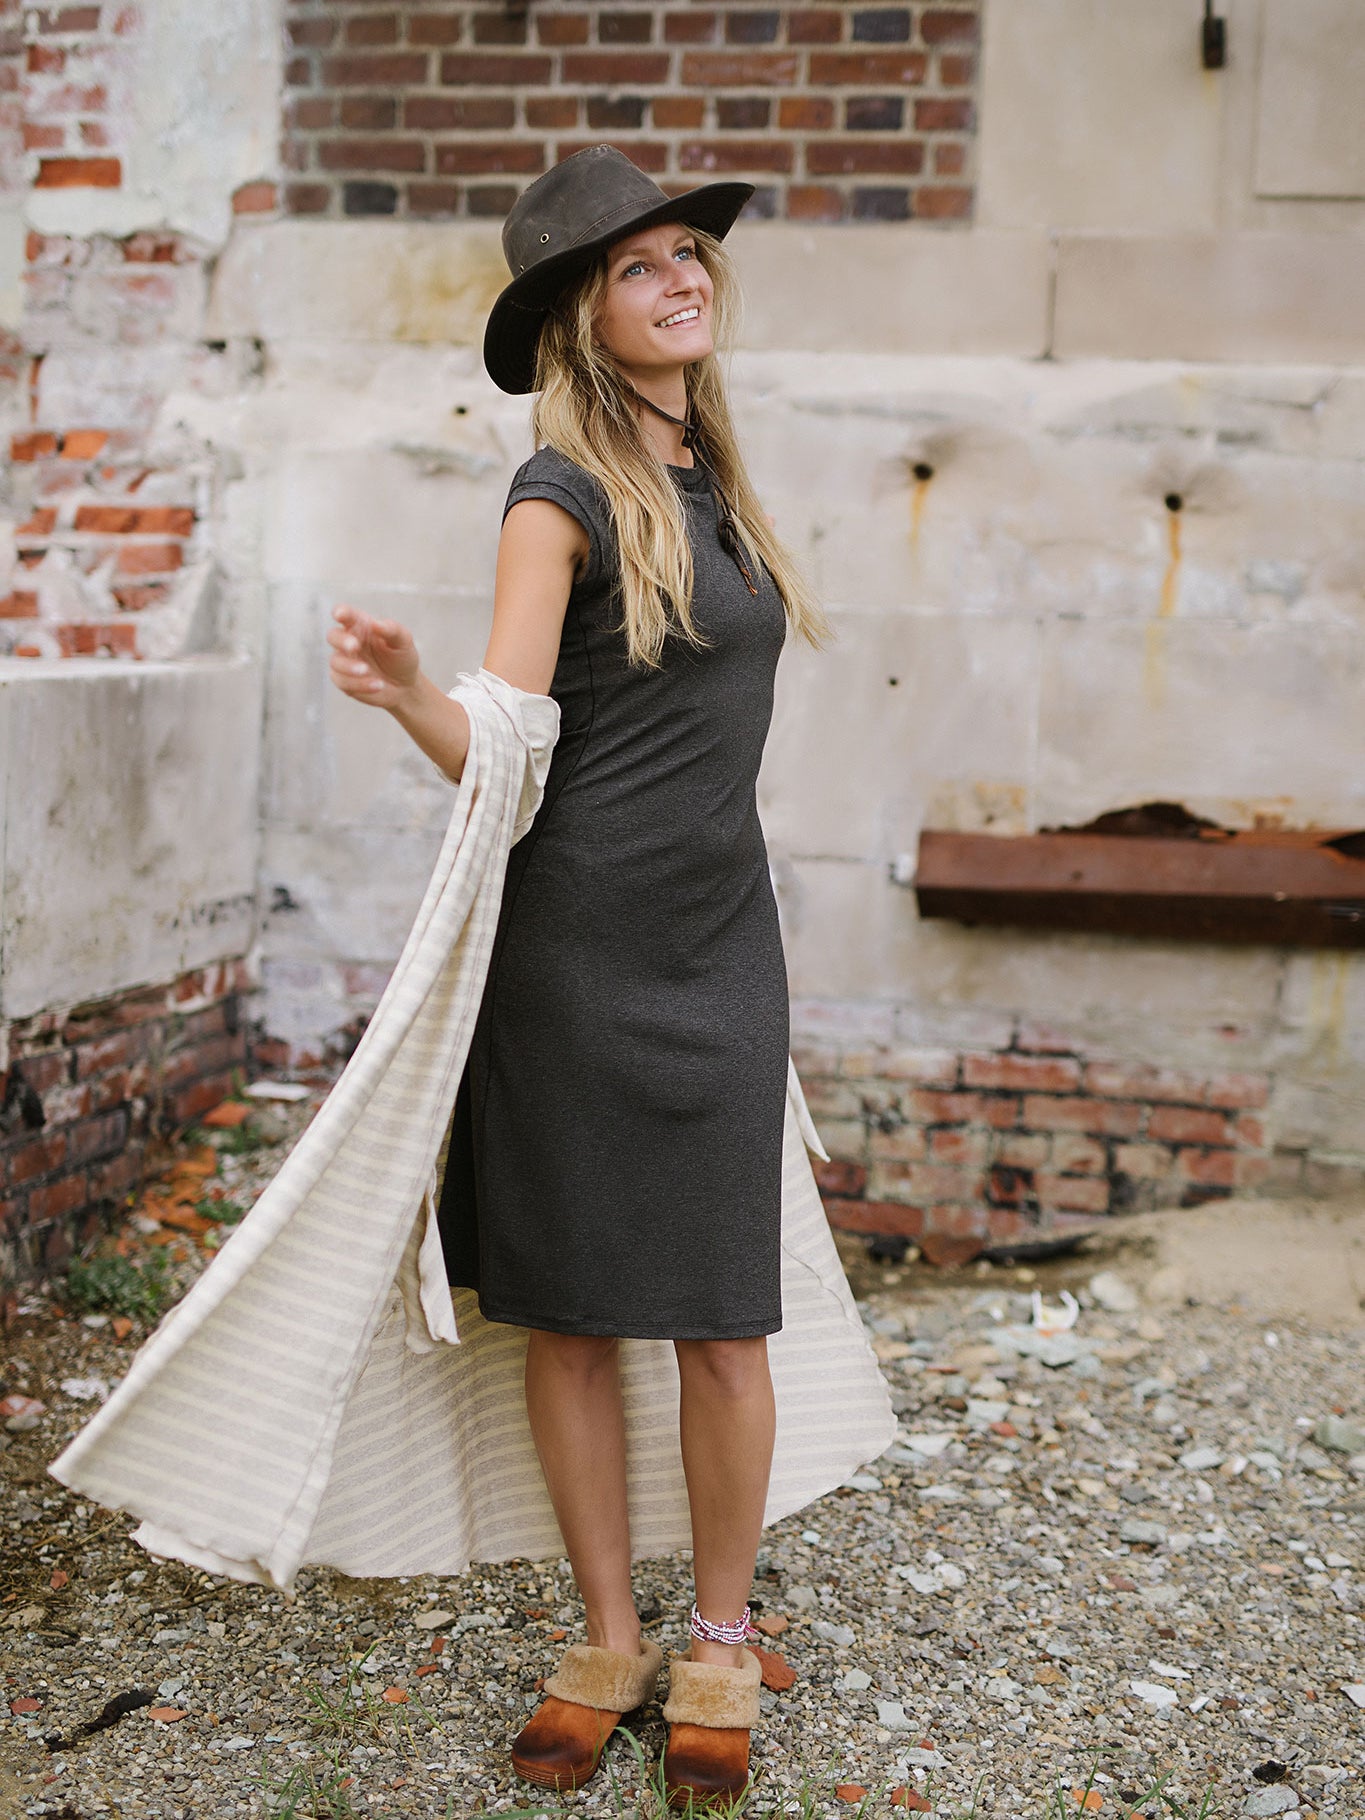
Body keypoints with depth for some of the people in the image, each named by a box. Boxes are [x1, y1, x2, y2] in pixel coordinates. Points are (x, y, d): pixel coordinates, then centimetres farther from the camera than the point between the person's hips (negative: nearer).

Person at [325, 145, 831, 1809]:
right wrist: (402, 688, -33)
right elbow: (499, 745, -17)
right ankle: (608, 1642, 20)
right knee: (567, 1314, 4)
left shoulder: (712, 471, 12)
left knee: (721, 1322, 2)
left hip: (716, 945, 5)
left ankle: (720, 1647, 19)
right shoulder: (561, 491, -8)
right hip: (573, 943, -4)